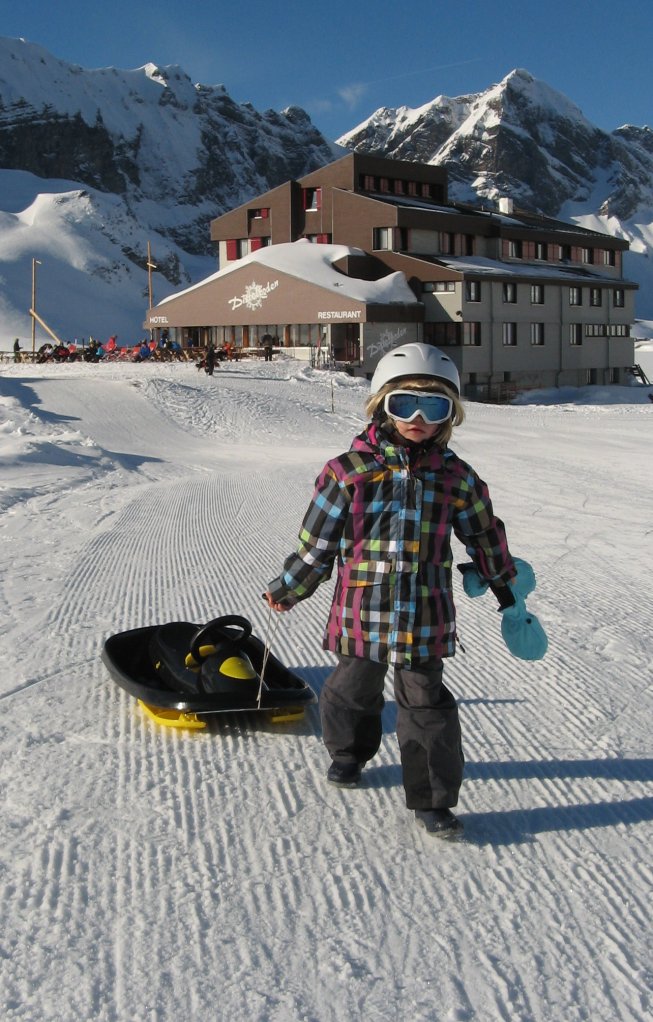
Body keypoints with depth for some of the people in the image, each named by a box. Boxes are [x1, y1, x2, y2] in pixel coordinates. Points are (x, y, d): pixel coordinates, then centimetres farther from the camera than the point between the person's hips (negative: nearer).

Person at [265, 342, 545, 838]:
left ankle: (433, 800, 21)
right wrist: (286, 589, 8)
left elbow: (486, 535, 16)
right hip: (361, 614, 0)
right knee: (353, 692, 18)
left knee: (427, 706, 6)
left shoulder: (457, 477, 0)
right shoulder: (348, 472, -7)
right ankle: (348, 752, 48)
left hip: (426, 619, 0)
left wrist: (505, 587, 26)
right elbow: (317, 542, 2)